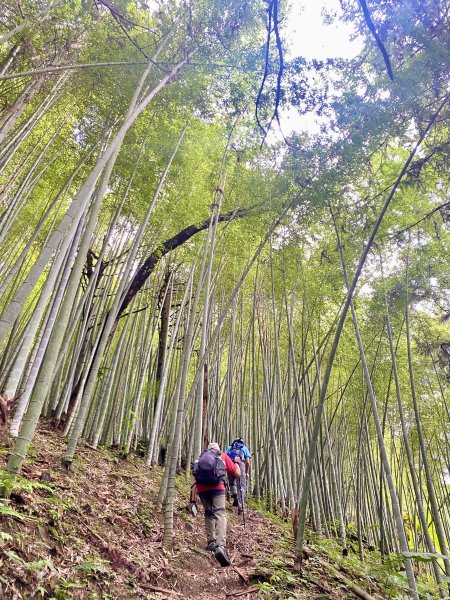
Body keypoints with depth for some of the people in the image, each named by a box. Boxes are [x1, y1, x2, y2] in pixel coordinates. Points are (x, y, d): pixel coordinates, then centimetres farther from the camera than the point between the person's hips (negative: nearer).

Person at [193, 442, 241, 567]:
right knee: (220, 514, -10)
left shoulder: (201, 457, 31)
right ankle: (221, 546, -29)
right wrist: (236, 462, 44)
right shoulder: (223, 456, 24)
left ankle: (211, 542, 22)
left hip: (201, 488, 3)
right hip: (216, 486, -3)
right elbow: (237, 474, 25)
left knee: (209, 514, 23)